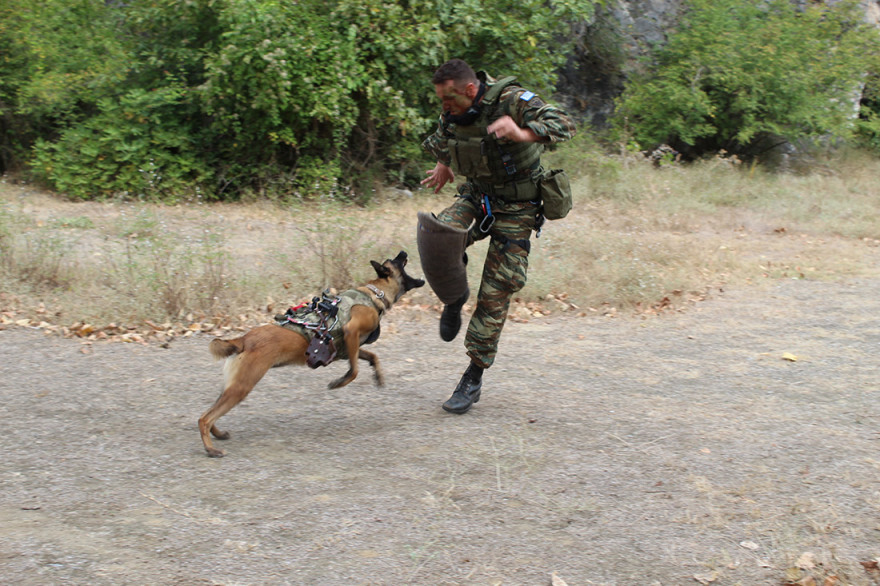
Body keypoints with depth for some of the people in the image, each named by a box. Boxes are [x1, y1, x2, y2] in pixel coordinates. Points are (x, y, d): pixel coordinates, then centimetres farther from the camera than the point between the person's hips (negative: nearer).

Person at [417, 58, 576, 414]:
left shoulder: (513, 101, -22)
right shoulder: (454, 112, -3)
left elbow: (564, 125, -34)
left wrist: (522, 133, -49)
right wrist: (443, 164, 23)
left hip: (514, 208, -4)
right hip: (475, 195, 5)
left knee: (495, 294, -2)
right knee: (436, 235, -29)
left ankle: (474, 378, 9)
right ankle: (455, 297, -1)